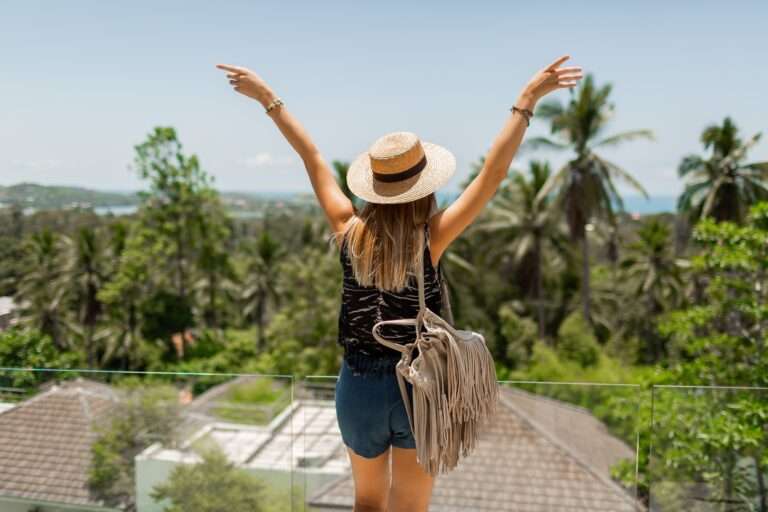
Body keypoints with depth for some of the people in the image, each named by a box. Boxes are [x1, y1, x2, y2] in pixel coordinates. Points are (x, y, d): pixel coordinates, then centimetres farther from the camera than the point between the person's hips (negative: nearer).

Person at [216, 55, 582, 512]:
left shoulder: (350, 232, -10)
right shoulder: (431, 238, -17)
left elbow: (313, 158, -1)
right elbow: (493, 174, -18)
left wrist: (269, 99, 9)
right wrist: (527, 101, -17)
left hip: (359, 386, 3)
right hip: (420, 389, -2)